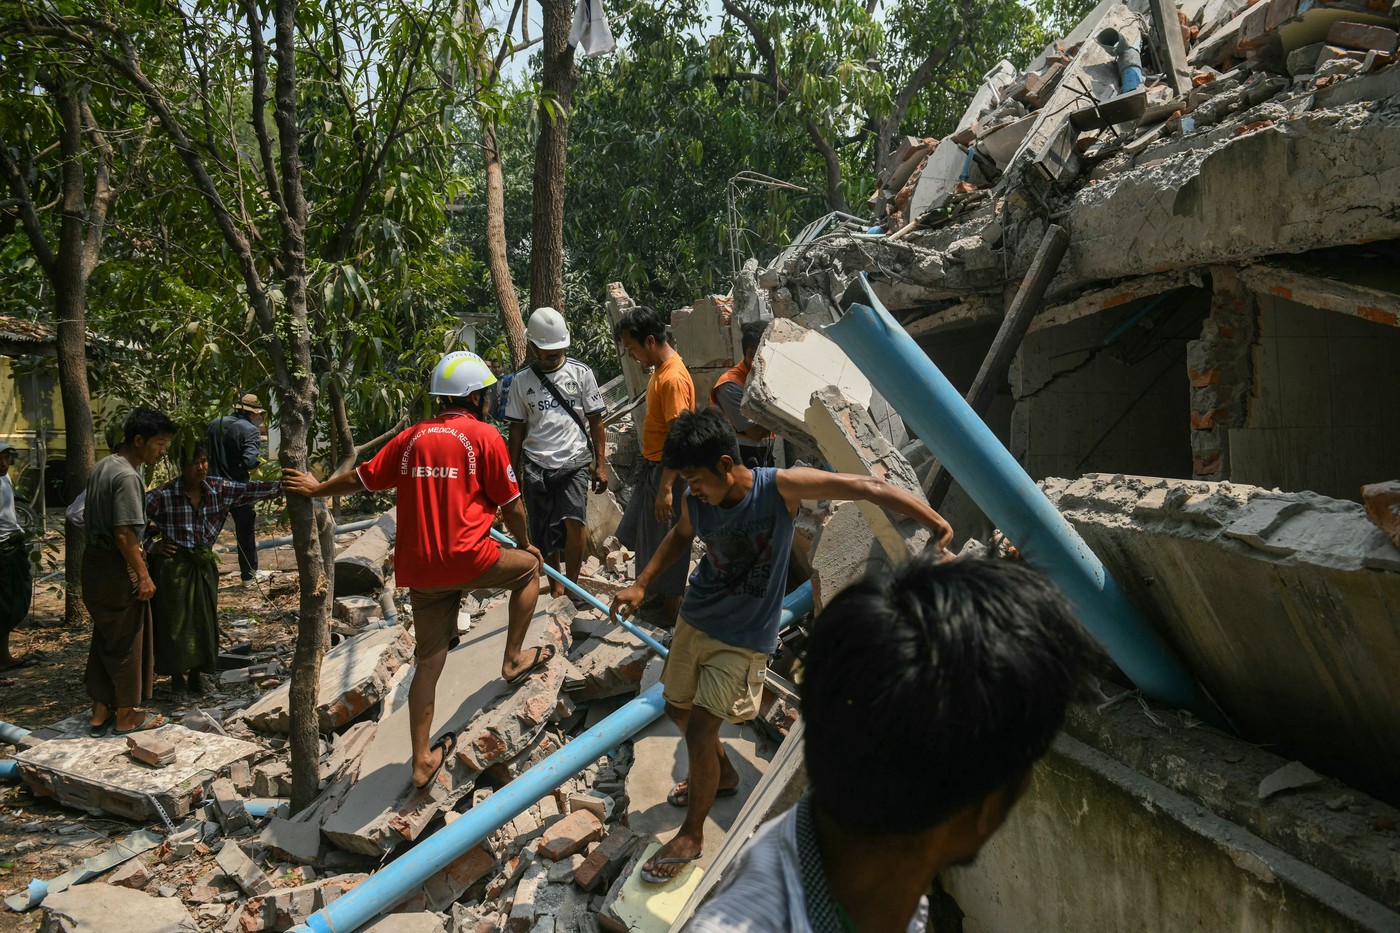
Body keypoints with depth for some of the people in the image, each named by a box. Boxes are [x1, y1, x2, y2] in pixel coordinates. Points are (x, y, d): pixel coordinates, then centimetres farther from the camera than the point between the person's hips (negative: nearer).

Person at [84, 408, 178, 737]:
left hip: (94, 562, 9)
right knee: (127, 641, 4)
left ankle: (100, 713, 23)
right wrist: (143, 576, -17)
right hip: (117, 570, -9)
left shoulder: (102, 466, 9)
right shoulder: (127, 477, -21)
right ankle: (126, 715, 15)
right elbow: (124, 534, -24)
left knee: (105, 638, 16)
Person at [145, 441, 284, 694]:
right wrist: (150, 546, -4)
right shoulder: (163, 495, -11)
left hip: (204, 565, 4)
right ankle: (177, 672, 19)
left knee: (204, 619, 8)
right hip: (173, 565, -4)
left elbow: (251, 490, -6)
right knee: (175, 619, 3)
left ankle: (196, 672, 23)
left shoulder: (220, 490, -1)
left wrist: (285, 485, -14)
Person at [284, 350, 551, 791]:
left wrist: (316, 489, 34)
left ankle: (423, 760, 22)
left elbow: (360, 478, 16)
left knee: (428, 662, 14)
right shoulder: (484, 436, -3)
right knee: (530, 566, 22)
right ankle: (514, 659, 22)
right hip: (467, 559, -5)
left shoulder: (412, 437, 10)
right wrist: (525, 544, 19)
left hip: (419, 569, 5)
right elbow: (511, 505, 0)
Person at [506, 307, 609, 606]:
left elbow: (595, 420, 4)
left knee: (574, 521, -20)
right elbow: (517, 428, 11)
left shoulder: (581, 373, 2)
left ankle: (572, 583, -3)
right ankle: (555, 586, 23)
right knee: (544, 535, 5)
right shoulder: (522, 380, 6)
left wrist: (601, 464, 1)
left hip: (574, 461, -2)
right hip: (536, 465, 2)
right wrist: (513, 473, 10)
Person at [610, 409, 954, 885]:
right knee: (678, 708, 20)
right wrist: (641, 584, 4)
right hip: (695, 619, 6)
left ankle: (692, 833, 14)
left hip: (744, 638, -6)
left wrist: (934, 520, -32)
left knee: (700, 730, -9)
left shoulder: (780, 487, -24)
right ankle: (723, 776, 50)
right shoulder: (696, 502, -10)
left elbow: (869, 487, -26)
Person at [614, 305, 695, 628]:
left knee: (666, 540, 2)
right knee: (640, 533, 20)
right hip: (651, 466, 10)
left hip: (667, 471, -10)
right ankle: (657, 593, 36)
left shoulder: (673, 379, -24)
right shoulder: (661, 368, 7)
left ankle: (671, 609, 17)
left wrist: (666, 488, -27)